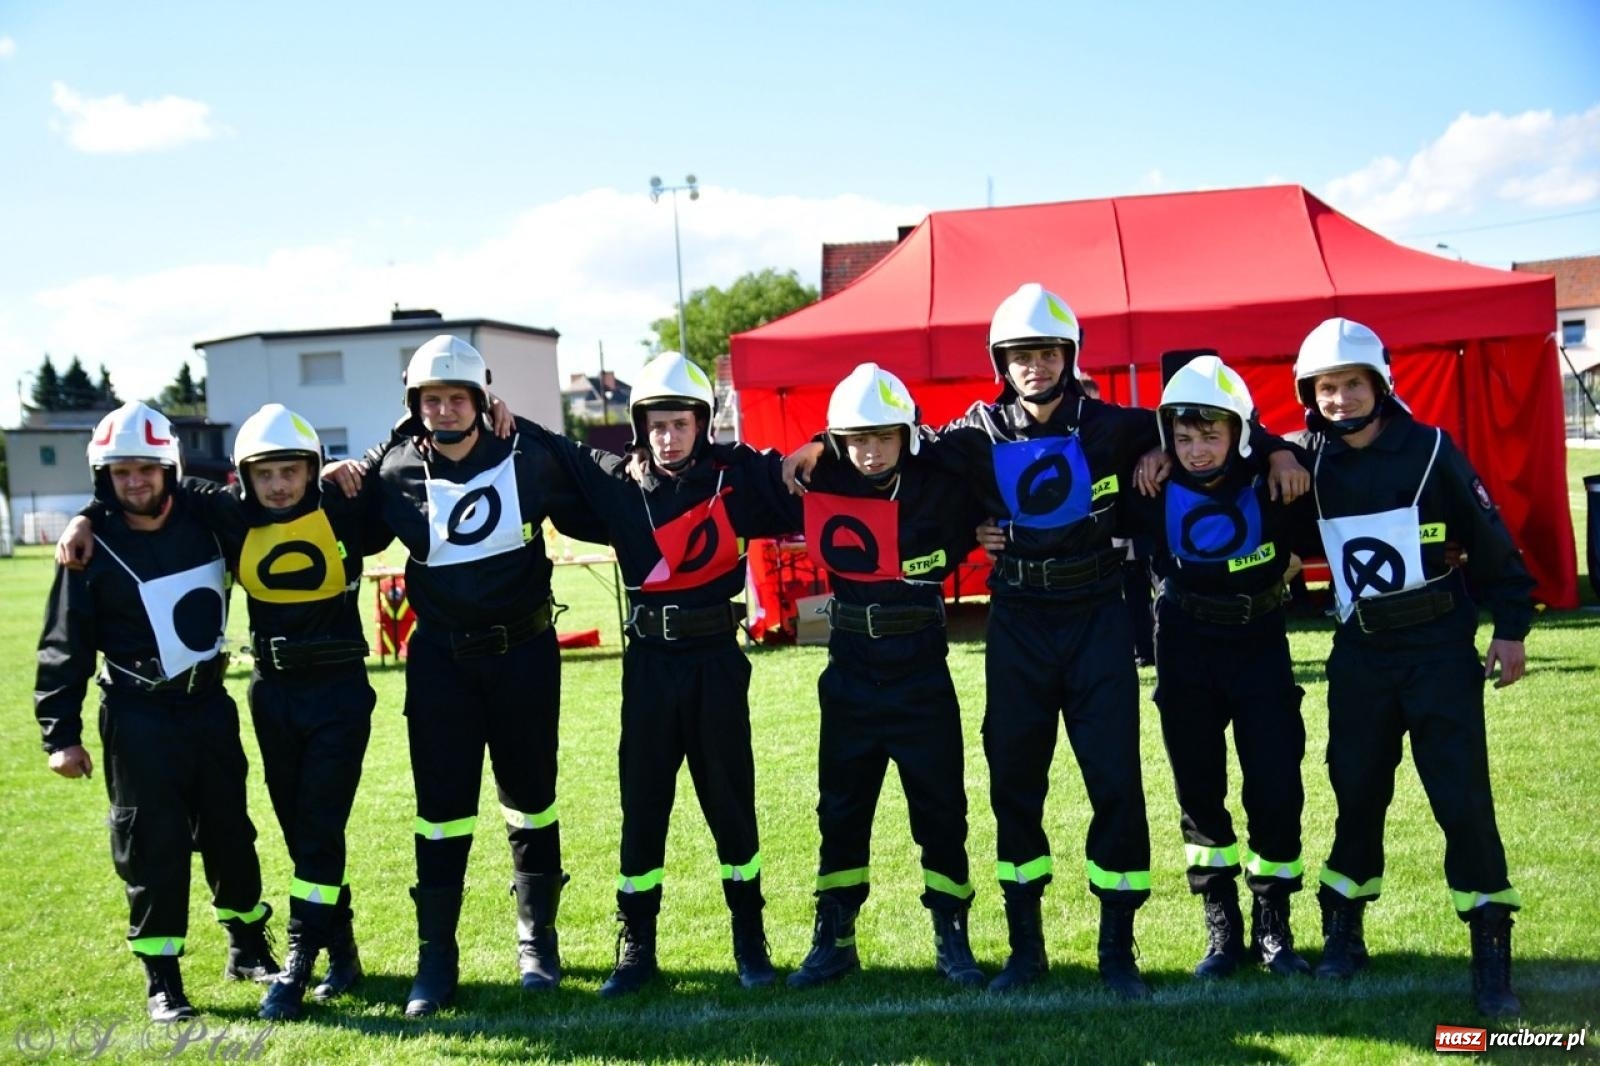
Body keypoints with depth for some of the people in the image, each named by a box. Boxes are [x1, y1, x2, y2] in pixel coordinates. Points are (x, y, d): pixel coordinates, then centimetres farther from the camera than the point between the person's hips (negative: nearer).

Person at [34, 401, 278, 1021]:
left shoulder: (205, 521, 1)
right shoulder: (93, 549, -7)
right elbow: (65, 649, -4)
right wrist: (61, 732, -8)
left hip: (208, 702, 3)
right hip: (139, 715, -3)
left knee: (229, 831, 13)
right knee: (153, 845, 0)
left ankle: (248, 948, 31)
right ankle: (162, 978, 12)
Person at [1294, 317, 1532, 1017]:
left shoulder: (1430, 451, -6)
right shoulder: (1311, 462, 2)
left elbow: (1488, 541, -2)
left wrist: (1510, 628, -2)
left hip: (1439, 649, -3)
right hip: (1360, 653, 3)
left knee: (1463, 799, -4)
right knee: (1357, 793, 9)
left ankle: (1491, 957, 5)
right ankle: (1343, 932, 24)